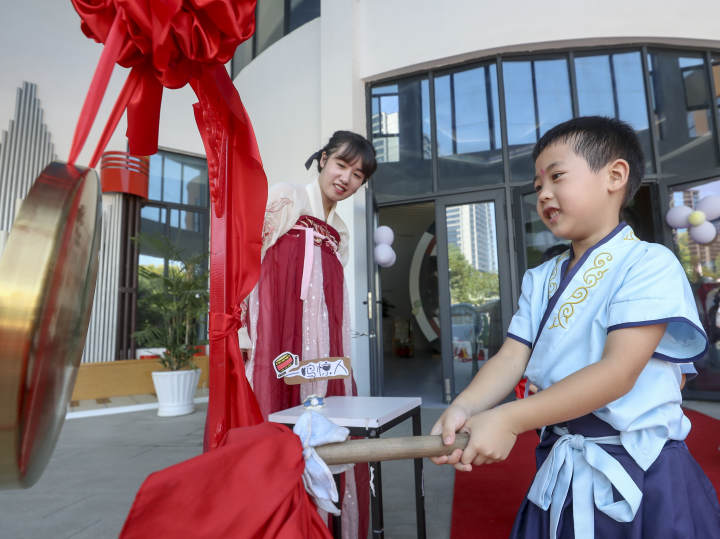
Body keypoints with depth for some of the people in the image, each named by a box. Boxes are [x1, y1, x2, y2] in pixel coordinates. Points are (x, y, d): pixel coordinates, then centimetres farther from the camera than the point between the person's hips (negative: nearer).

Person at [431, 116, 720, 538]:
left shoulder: (648, 264, -13)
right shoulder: (540, 280, 6)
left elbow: (619, 371, -23)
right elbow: (512, 358, -3)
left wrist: (508, 419, -29)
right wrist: (464, 407, -22)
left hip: (638, 474, -5)